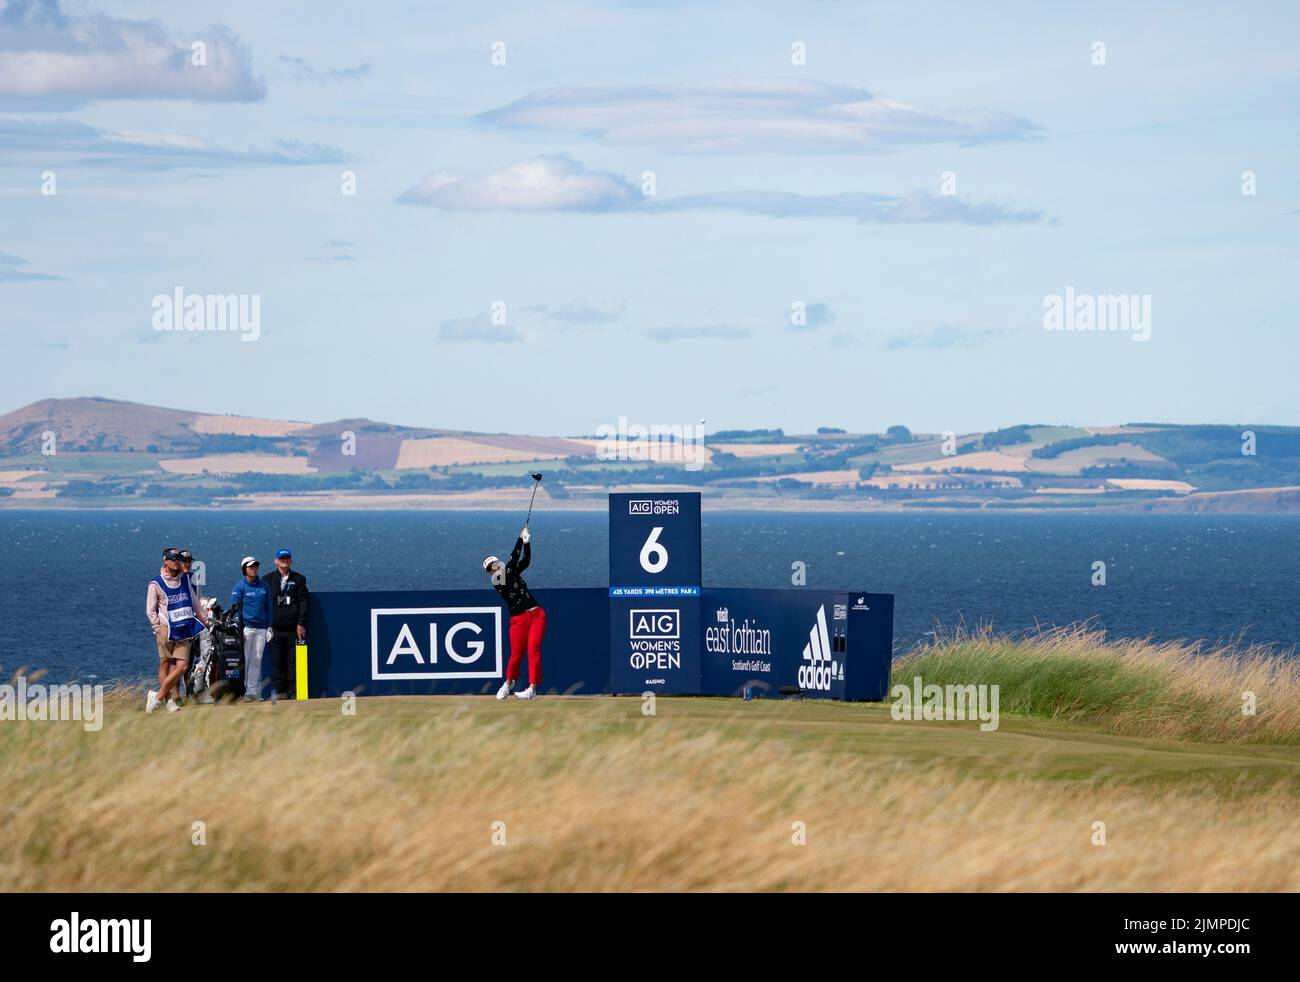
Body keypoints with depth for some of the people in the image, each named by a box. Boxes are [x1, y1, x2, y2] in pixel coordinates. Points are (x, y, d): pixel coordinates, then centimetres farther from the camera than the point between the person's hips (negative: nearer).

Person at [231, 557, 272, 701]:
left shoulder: (263, 586, 11)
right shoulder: (240, 587, -2)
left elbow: (268, 608, 17)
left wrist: (269, 627, 11)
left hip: (261, 628, 4)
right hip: (246, 627, -4)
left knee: (257, 661, 4)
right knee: (244, 661, -5)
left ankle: (254, 692, 7)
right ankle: (241, 692, -1)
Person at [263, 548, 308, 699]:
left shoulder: (299, 579, 10)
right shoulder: (267, 579, 12)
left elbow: (303, 603, 4)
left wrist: (301, 624, -5)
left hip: (293, 629, -1)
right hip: (274, 629, 1)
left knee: (294, 662, -2)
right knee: (277, 662, 0)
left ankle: (294, 691, 1)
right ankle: (278, 691, 3)